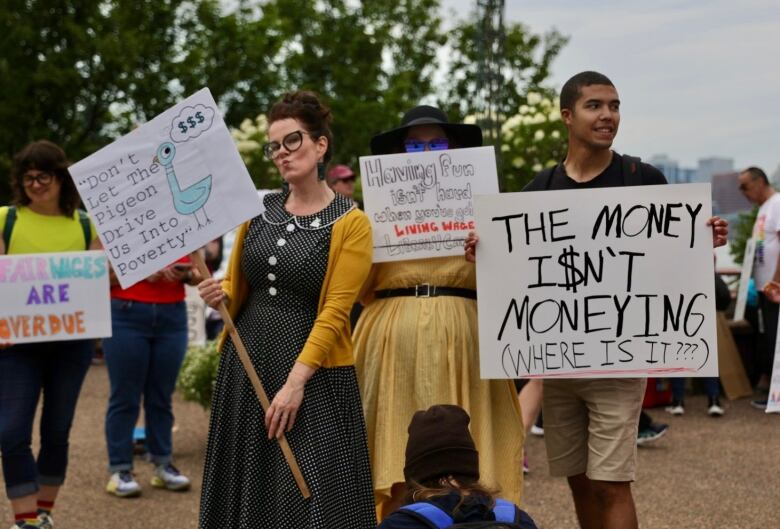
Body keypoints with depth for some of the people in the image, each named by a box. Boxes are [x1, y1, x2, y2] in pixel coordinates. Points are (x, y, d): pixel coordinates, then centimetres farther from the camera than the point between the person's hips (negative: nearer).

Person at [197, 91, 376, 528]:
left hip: (314, 373, -5)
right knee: (247, 488, 9)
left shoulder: (350, 223, -7)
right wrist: (221, 296, -8)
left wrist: (295, 381, -20)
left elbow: (334, 313, -13)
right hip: (245, 364, 5)